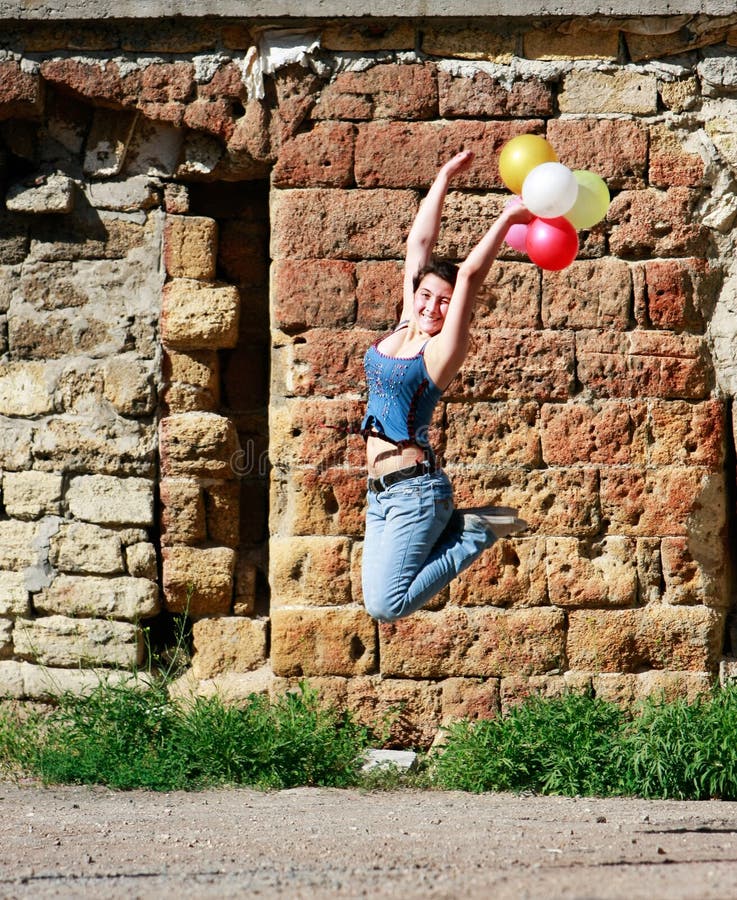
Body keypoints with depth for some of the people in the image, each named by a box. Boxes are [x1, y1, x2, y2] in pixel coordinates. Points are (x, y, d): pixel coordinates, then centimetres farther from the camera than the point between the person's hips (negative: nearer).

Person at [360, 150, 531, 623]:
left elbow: (469, 275, -18)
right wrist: (444, 178, 14)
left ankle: (475, 532, 1)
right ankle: (459, 528, 16)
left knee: (386, 604, -14)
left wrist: (509, 219, -16)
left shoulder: (442, 349, -8)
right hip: (382, 493, 7)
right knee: (380, 602, 2)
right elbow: (419, 244, 12)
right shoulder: (404, 330, 9)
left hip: (414, 489, -7)